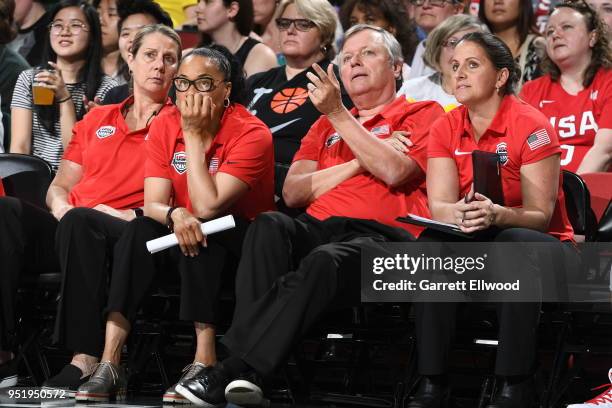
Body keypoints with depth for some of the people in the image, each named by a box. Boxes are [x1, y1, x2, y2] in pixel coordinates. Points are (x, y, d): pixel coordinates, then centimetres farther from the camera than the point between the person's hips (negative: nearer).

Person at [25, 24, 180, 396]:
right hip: (69, 230, 4)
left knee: (80, 221, -39)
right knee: (7, 211, -26)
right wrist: (61, 208, -1)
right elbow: (60, 186, 22)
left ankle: (86, 359, -44)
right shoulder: (97, 119, 26)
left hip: (131, 236, -4)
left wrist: (128, 215, -15)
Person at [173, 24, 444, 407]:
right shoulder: (326, 124, 29)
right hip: (318, 228, 5)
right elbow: (293, 192, 14)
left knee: (325, 261, -38)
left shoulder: (423, 114, 14)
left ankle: (234, 370, -41)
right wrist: (357, 164, 3)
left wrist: (339, 114, -4)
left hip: (381, 235, -5)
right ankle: (245, 370, -41)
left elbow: (395, 171, -7)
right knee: (268, 227, -30)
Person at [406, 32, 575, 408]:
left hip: (543, 244, -4)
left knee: (514, 244, -38)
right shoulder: (446, 129, 2)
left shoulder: (530, 125, -12)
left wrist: (496, 214, -37)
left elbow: (540, 215, -16)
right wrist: (456, 214, -33)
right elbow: (439, 206, -7)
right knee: (431, 245, -28)